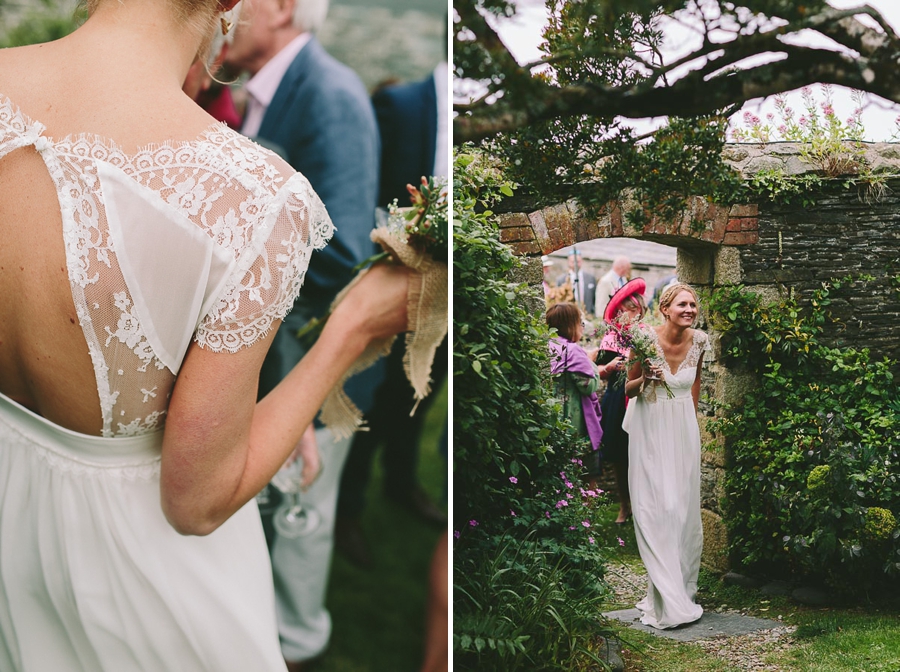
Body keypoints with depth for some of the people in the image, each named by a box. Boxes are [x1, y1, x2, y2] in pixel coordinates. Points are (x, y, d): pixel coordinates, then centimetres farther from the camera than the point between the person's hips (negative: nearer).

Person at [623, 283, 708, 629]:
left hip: (683, 428, 4)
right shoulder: (646, 339, -16)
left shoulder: (699, 341, -3)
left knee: (684, 506, 7)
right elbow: (628, 389, -5)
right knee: (655, 507, -6)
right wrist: (646, 379, -25)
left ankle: (682, 586, 22)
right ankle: (668, 602, -2)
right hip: (650, 428, -4)